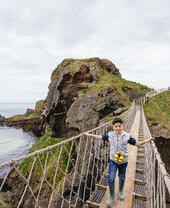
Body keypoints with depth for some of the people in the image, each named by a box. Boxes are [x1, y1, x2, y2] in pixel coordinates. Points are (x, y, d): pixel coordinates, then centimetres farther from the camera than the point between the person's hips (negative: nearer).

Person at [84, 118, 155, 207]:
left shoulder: (127, 136, -16)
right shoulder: (110, 135, -14)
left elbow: (137, 143, -7)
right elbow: (100, 137, -1)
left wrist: (148, 139, -14)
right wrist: (89, 135, 2)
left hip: (123, 161, 1)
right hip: (113, 160, 0)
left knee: (122, 178, 19)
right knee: (111, 179, -5)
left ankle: (121, 192, 50)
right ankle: (111, 196, 22)